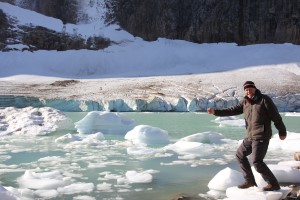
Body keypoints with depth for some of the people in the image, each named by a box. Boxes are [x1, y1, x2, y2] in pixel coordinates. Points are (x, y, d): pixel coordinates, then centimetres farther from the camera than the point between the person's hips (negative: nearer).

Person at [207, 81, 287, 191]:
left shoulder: (264, 99, -9)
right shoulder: (245, 102, 9)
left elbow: (276, 116, -7)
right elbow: (232, 110, 6)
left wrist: (282, 132, -4)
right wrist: (215, 111, -4)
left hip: (261, 136, -8)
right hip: (250, 136, 8)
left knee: (257, 162, -14)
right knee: (240, 154, 16)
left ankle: (273, 184, -2)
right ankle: (250, 180, 25)